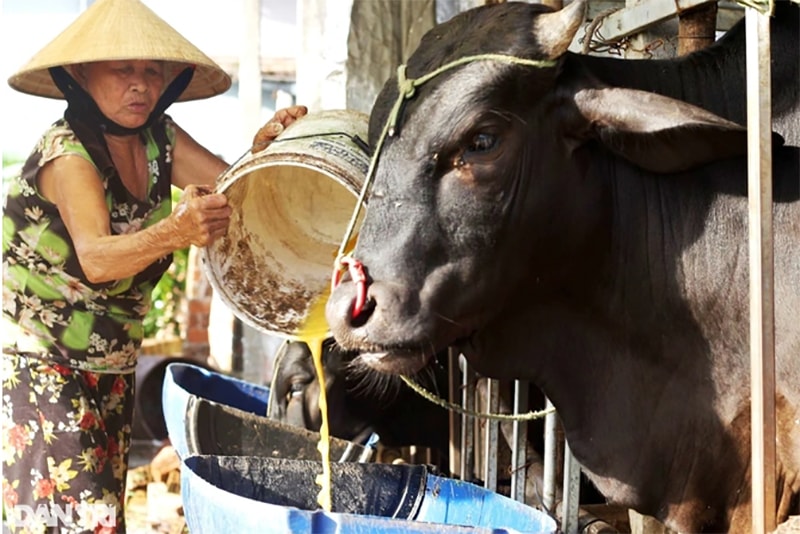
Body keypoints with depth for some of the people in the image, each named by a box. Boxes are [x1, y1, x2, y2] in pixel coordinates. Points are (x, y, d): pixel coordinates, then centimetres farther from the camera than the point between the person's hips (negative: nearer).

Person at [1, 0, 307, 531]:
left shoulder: (159, 138, 1)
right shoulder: (66, 153, -19)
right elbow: (95, 259, -34)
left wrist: (265, 146, -28)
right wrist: (172, 233, -52)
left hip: (111, 365, 7)